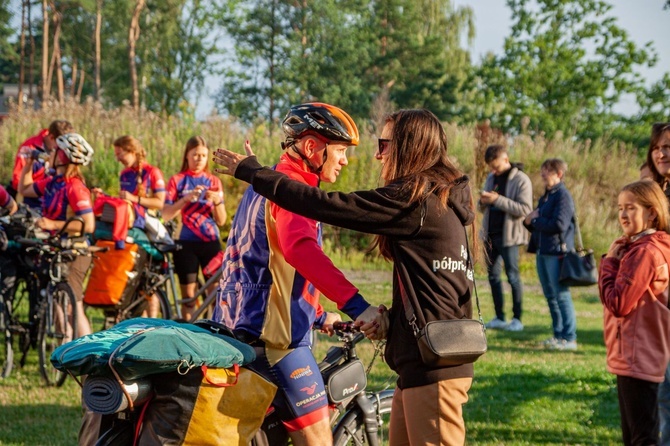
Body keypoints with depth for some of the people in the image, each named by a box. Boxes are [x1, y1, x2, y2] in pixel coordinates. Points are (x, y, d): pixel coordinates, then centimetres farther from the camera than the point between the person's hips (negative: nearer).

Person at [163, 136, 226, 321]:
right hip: (186, 244, -1)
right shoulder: (177, 181, 4)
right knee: (188, 296, 1)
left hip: (211, 242, 1)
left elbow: (221, 221, 4)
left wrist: (217, 201, -15)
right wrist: (186, 199, -21)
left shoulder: (213, 182, 8)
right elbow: (166, 214, -7)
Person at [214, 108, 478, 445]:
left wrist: (250, 171, -7)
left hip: (434, 367, -10)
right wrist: (393, 317, 4)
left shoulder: (413, 198, -14)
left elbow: (323, 204, -16)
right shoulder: (441, 200, 17)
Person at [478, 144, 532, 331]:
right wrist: (483, 202, -5)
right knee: (493, 276, 9)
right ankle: (499, 317, 16)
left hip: (509, 236, -7)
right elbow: (483, 208, 20)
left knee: (513, 276, -3)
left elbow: (525, 209, -18)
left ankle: (517, 319, 4)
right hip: (490, 234, 7)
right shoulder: (491, 178, 13)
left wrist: (498, 199, -23)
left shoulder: (520, 180, -9)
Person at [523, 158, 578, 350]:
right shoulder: (544, 197, 18)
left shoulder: (563, 196, -10)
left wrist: (534, 221, -9)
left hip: (557, 253, -9)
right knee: (550, 296, 13)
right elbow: (533, 221, 22)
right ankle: (558, 334, 21)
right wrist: (529, 221, -1)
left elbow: (559, 225, -20)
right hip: (543, 252, 9)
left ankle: (569, 338, -4)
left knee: (561, 295, -7)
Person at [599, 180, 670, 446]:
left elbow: (617, 303, -21)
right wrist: (614, 260, 2)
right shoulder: (635, 247, 13)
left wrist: (608, 262, -11)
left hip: (636, 360, -11)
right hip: (632, 358, 11)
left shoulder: (645, 252, -18)